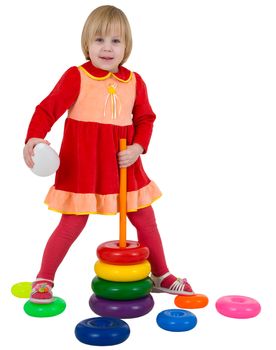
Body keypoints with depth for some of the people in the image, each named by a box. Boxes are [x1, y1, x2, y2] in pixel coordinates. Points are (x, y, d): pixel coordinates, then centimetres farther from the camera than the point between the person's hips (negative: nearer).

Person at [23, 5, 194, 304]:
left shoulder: (135, 82, 4)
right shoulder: (76, 77, -8)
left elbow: (145, 119, 9)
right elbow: (48, 109, -13)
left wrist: (137, 148, -9)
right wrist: (34, 137, -31)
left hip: (124, 165, 5)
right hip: (82, 166, -4)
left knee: (145, 220, 13)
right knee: (72, 224, 0)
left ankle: (161, 276, 33)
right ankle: (43, 280, 21)